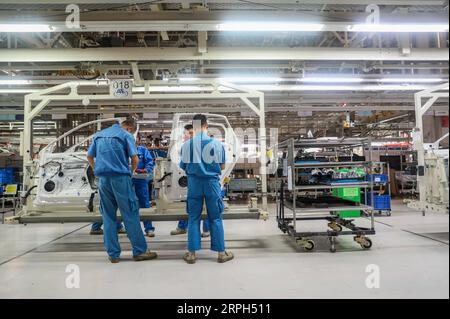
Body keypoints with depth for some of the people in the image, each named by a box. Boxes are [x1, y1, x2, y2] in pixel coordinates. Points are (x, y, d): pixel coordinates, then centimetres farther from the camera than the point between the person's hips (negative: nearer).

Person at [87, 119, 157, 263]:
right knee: (130, 215, 0)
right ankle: (139, 251, 4)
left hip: (103, 179, 5)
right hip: (120, 177, -5)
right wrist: (132, 171, 11)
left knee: (108, 216, 10)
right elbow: (135, 159, -7)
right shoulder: (126, 135, -1)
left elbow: (89, 156, 19)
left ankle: (113, 254, 12)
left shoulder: (99, 135, 17)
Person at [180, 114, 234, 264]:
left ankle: (191, 253, 16)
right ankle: (221, 252, 16)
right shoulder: (216, 143, -7)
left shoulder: (187, 144, -5)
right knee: (215, 219, 9)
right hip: (212, 183, -1)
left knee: (193, 218, 11)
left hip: (194, 183, 1)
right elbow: (222, 166, 1)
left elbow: (183, 166, 4)